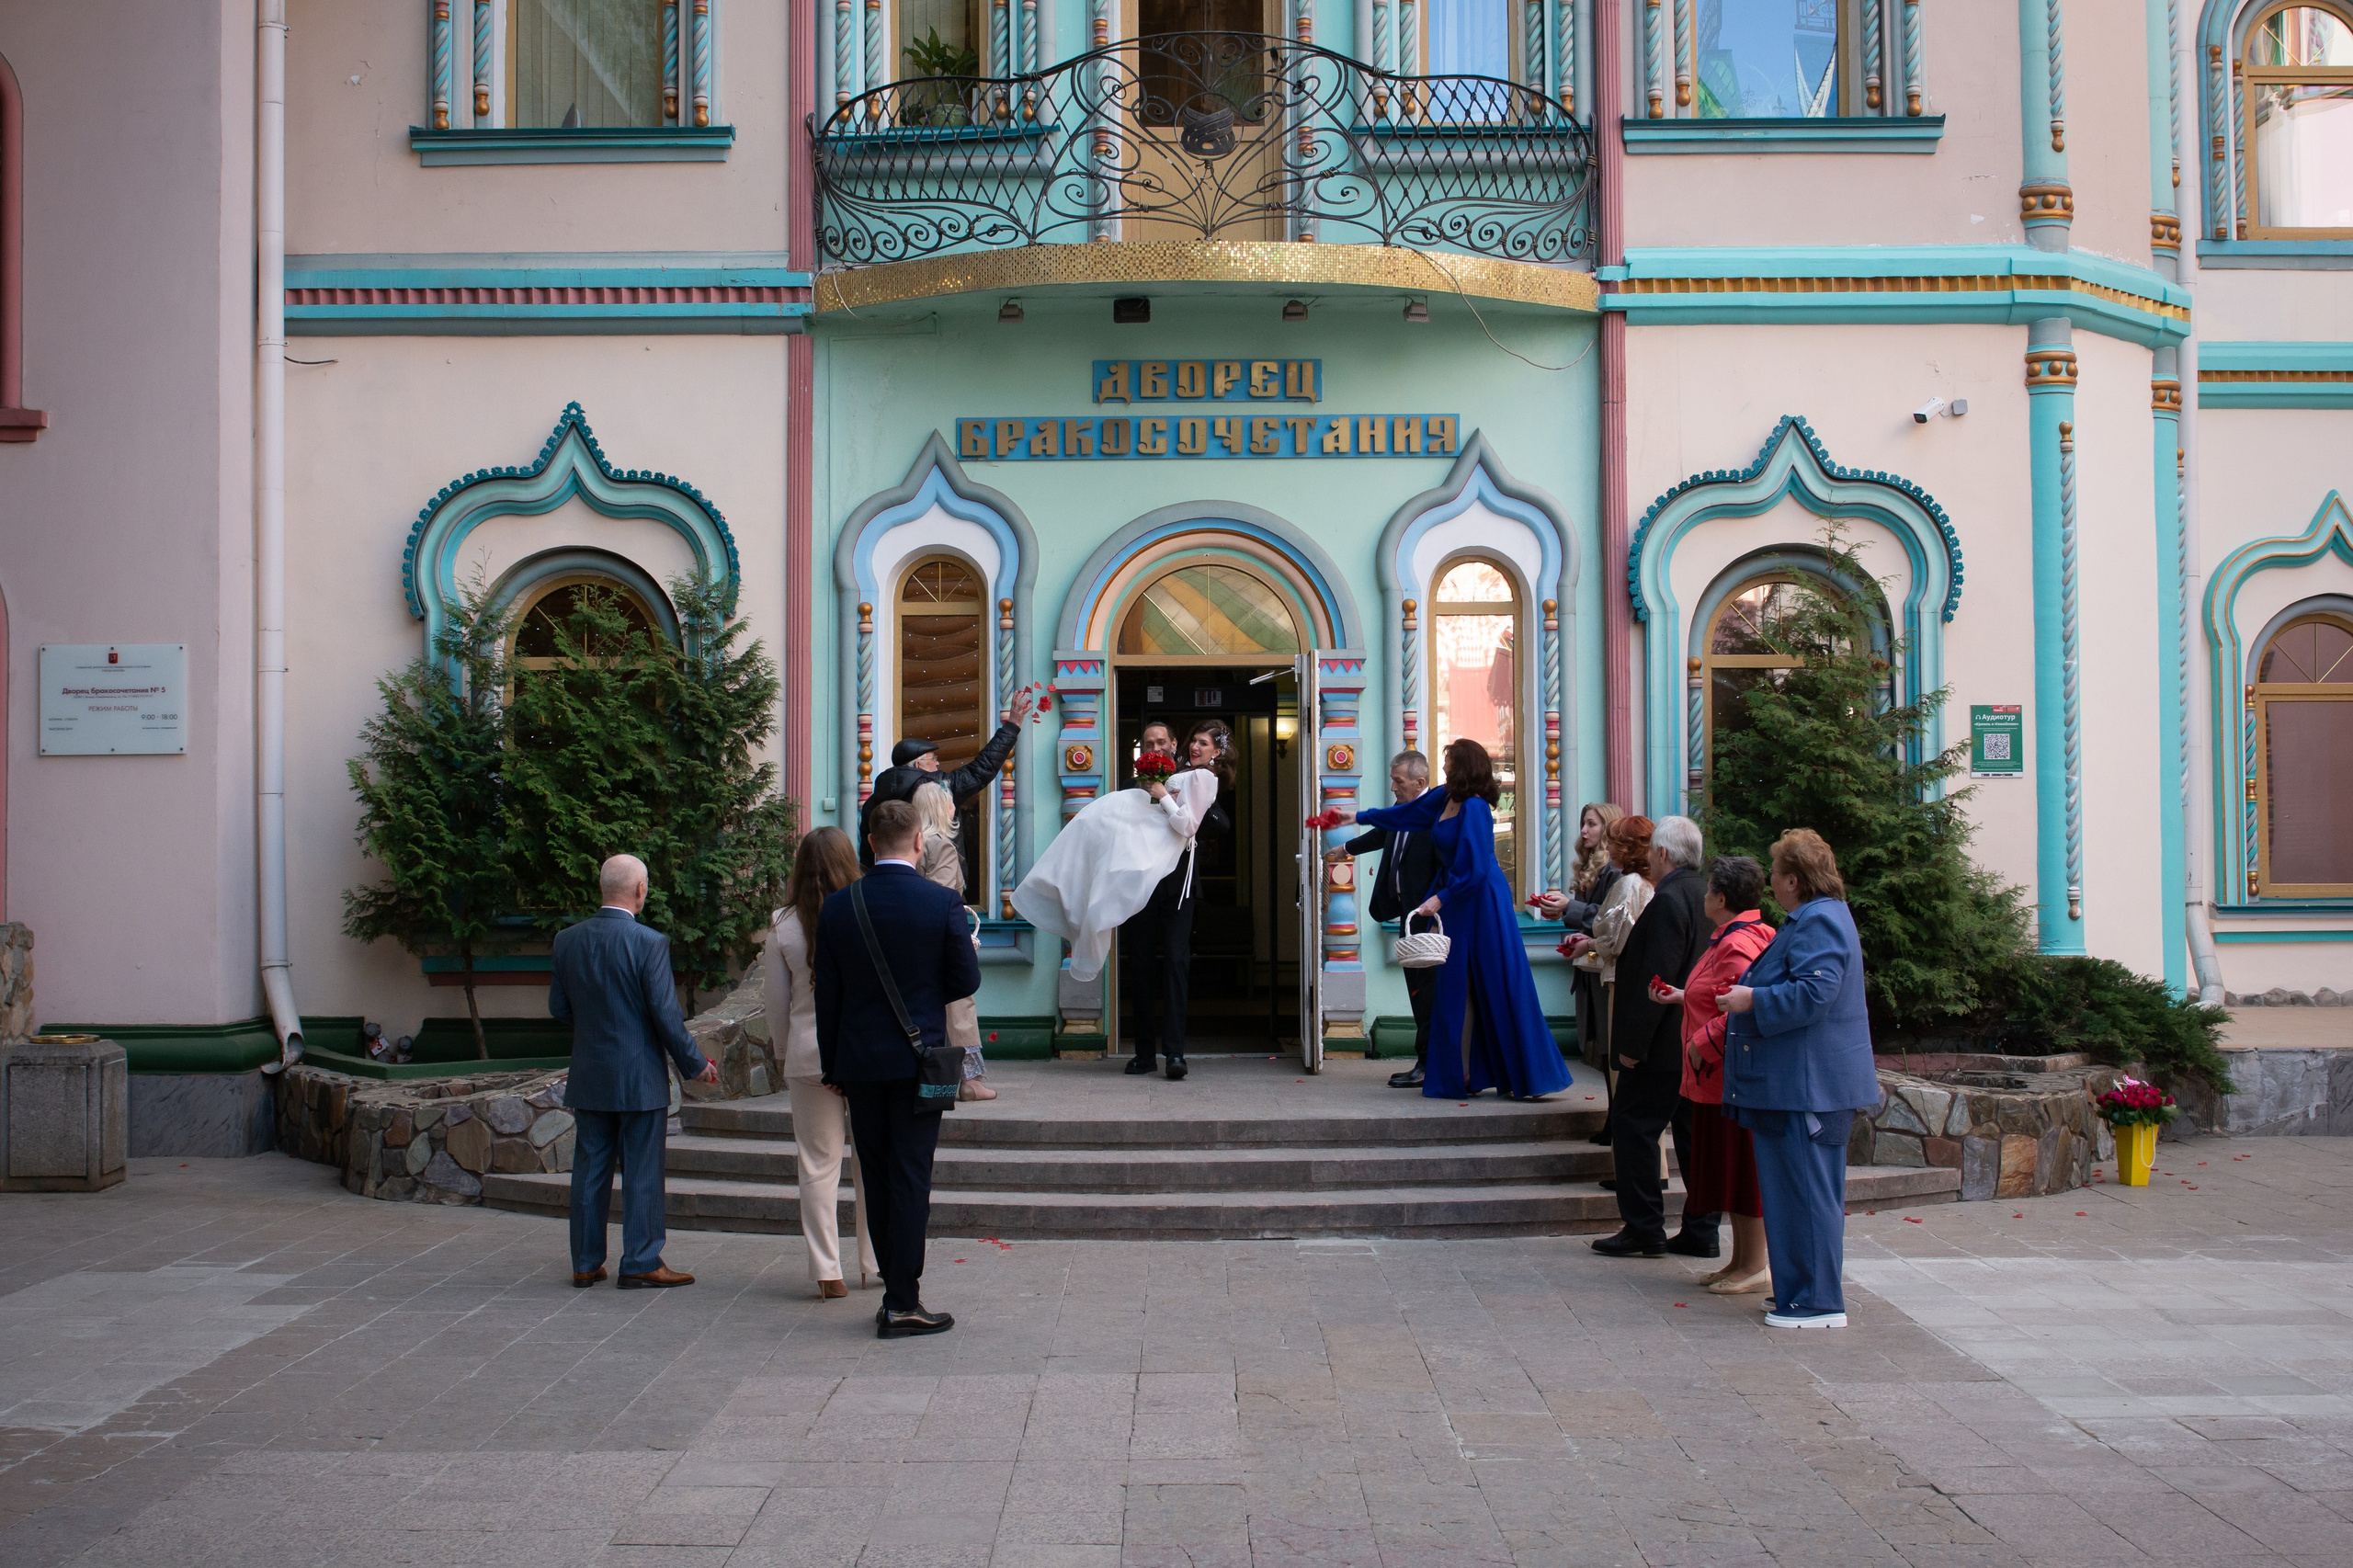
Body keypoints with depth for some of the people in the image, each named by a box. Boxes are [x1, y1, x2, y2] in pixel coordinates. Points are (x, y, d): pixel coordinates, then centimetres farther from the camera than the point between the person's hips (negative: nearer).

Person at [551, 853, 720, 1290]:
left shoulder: (567, 940, 1)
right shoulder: (649, 943, -15)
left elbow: (557, 1007, 8)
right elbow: (665, 1013, -14)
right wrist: (695, 1064, -3)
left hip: (588, 1076, 5)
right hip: (640, 1077, -5)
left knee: (590, 1169, 12)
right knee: (642, 1172, 3)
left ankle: (586, 1263, 18)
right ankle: (641, 1264, 7)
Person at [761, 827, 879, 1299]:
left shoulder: (783, 927, -3)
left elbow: (775, 1002, 4)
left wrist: (787, 1052, 16)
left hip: (810, 1055, 1)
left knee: (818, 1164, 6)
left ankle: (827, 1271, 8)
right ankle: (874, 1261, 20)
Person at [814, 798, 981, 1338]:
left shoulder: (837, 906, -2)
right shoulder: (942, 902, -9)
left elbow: (827, 994, 2)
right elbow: (967, 980, -4)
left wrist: (833, 1065, 10)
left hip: (860, 1061, 3)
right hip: (919, 1058, -3)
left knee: (878, 1180, 12)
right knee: (910, 1178, 1)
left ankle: (897, 1289, 20)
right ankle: (902, 1303, 3)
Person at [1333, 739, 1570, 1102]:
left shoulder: (1474, 809, -18)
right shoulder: (1443, 799, 7)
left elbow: (1475, 869, -21)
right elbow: (1406, 815, 23)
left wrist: (1440, 899, -17)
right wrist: (1358, 817, 29)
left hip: (1484, 904, -9)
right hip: (1460, 902, 9)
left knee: (1501, 988, -5)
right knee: (1460, 989, 9)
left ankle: (1531, 1077, 2)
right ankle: (1465, 1074, 15)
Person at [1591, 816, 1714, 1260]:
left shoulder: (1667, 901, -19)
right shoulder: (1704, 896, 10)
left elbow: (1655, 978, -22)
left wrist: (1632, 1043, -18)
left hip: (1665, 1041, -9)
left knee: (1632, 1126, -1)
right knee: (1694, 1132, 12)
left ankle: (1643, 1229, 2)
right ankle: (1701, 1232, 16)